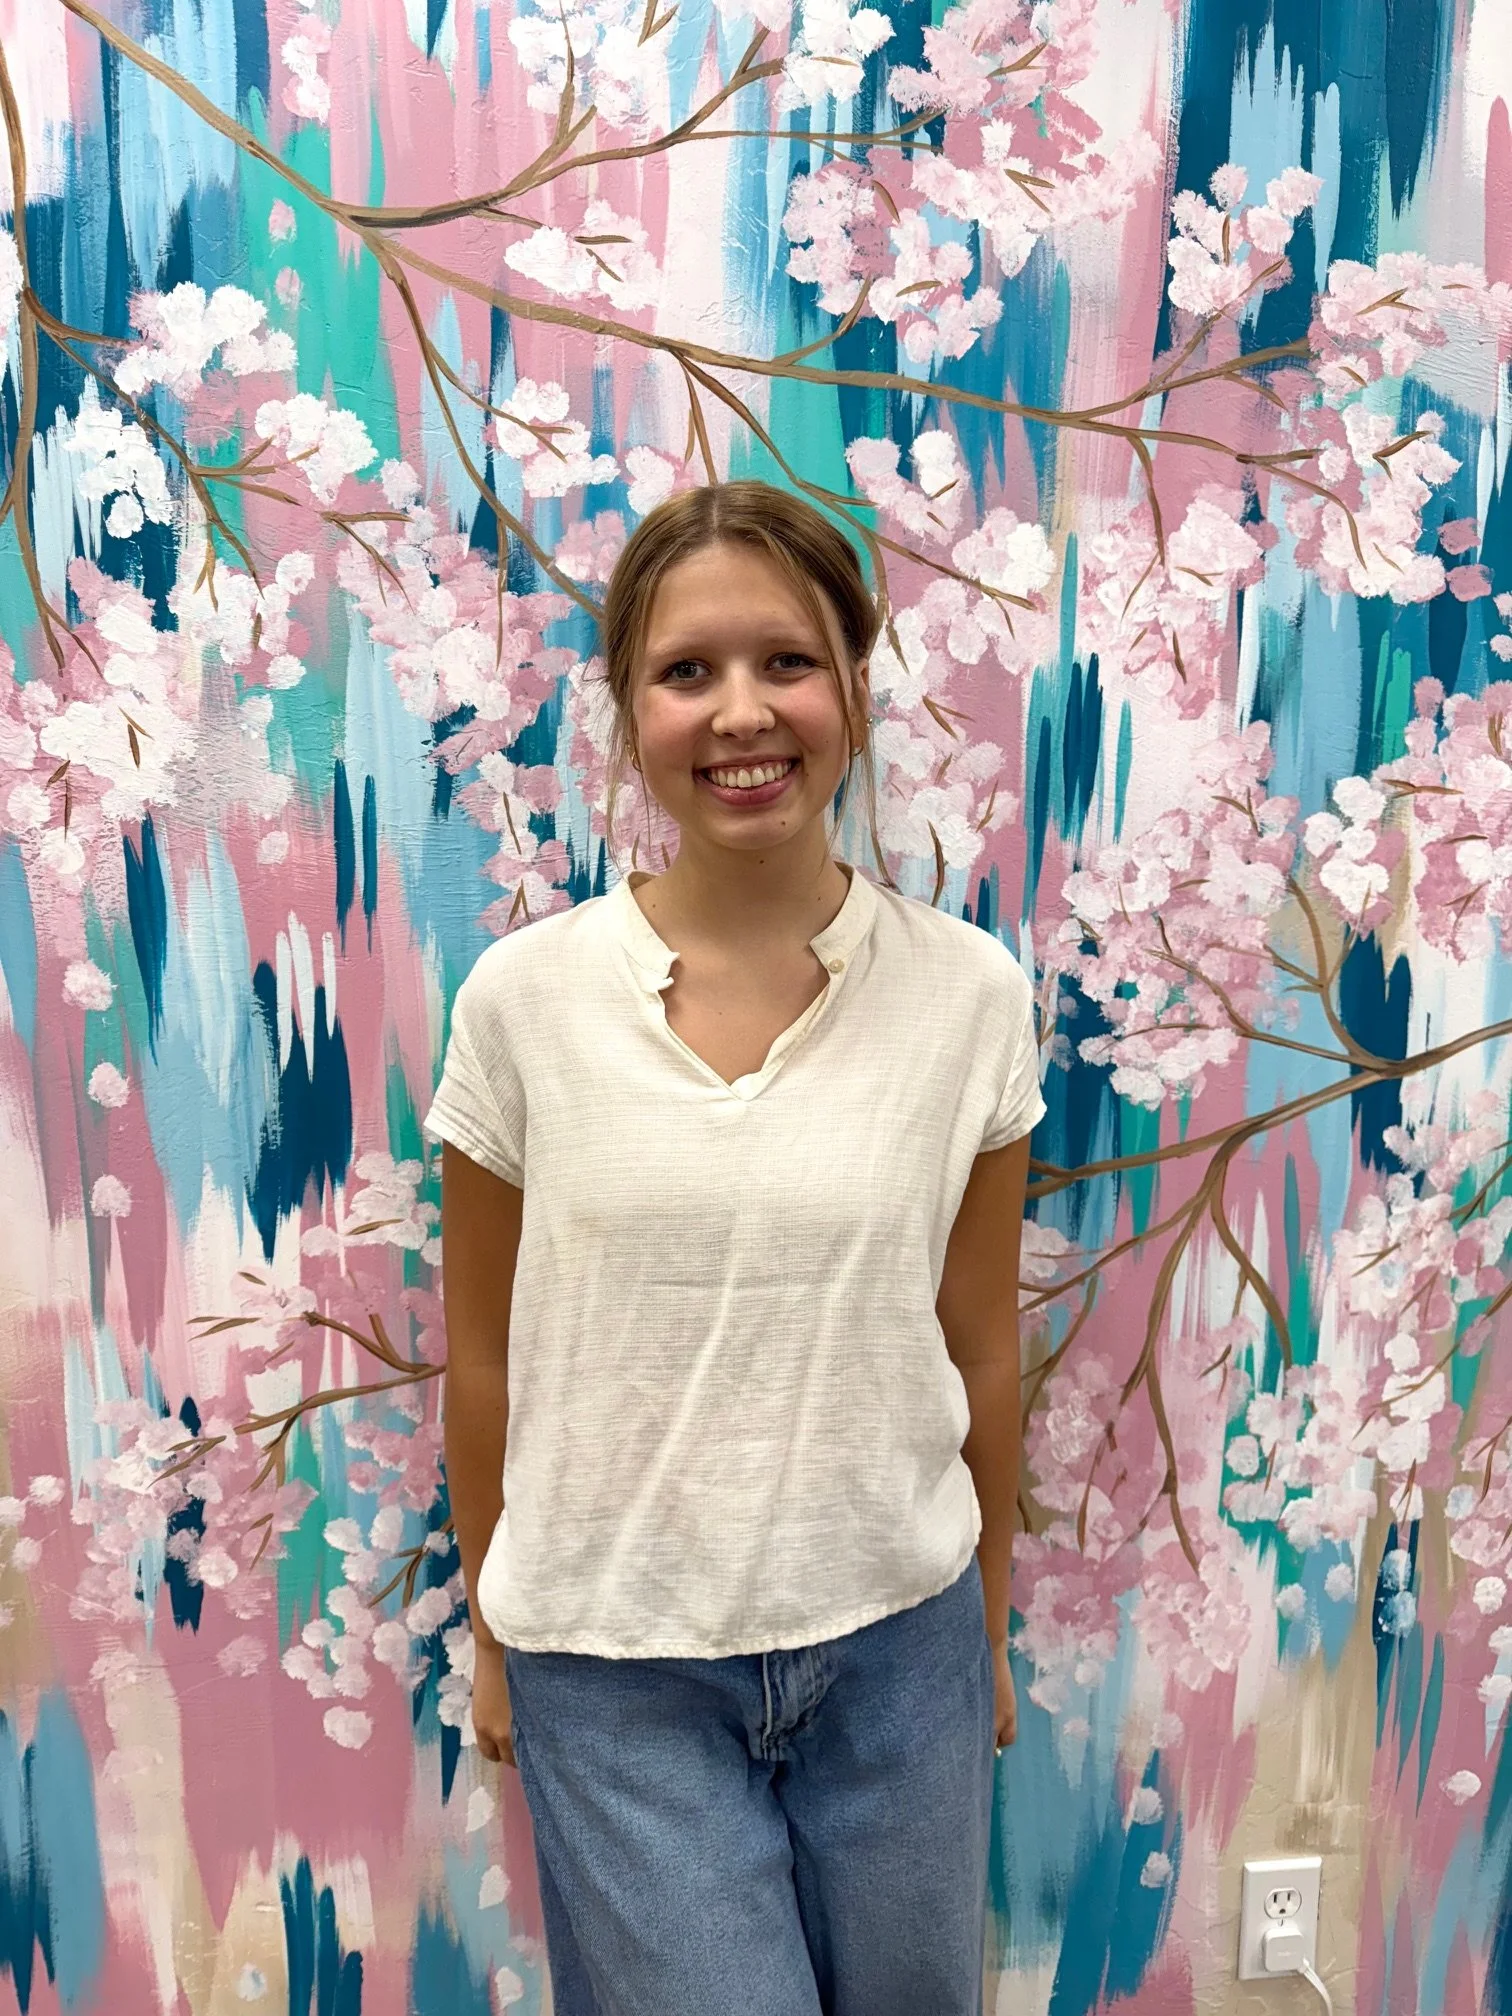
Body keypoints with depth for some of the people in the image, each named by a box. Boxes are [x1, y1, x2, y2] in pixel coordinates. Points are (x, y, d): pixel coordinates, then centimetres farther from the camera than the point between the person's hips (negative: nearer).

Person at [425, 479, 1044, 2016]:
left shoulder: (970, 993, -10)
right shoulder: (521, 998, -12)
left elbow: (979, 1350, 1)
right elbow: (484, 1357, -1)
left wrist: (985, 1628, 11)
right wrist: (491, 1631, 9)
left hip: (896, 1641, 2)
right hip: (612, 1663, -1)